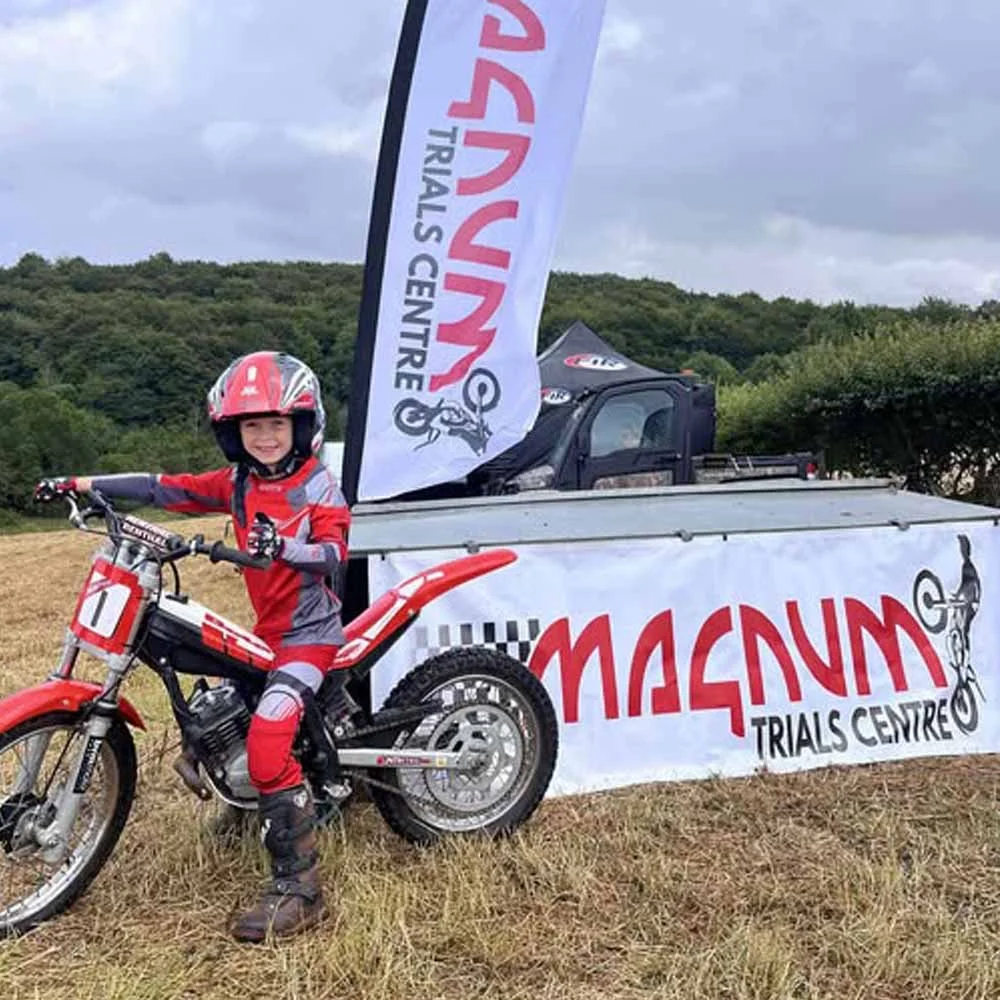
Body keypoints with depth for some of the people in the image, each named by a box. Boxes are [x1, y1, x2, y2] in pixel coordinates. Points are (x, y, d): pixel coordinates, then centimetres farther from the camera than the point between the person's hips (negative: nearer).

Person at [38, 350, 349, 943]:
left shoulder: (319, 486, -12)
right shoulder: (237, 483, 6)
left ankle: (299, 889, -19)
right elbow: (167, 489, 7)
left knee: (267, 739, -25)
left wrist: (283, 547, -45)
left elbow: (335, 553, -25)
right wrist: (86, 484, 5)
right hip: (267, 630, 8)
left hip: (309, 633, -8)